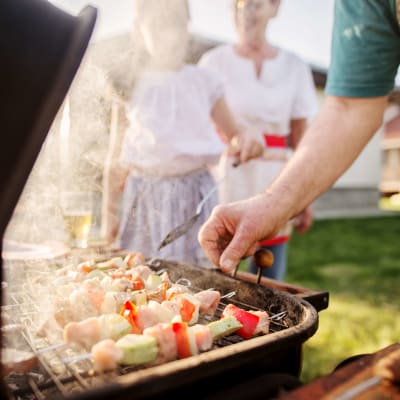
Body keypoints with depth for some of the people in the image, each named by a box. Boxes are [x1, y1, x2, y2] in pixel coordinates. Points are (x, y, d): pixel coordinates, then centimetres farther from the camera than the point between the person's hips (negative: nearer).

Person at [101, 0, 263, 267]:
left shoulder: (203, 82, 4)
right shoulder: (129, 85, 2)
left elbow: (234, 136, 11)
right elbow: (119, 158, 6)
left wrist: (247, 143, -13)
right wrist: (110, 215, 5)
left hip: (195, 195, 1)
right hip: (145, 200, 0)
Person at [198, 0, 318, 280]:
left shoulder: (294, 67, 8)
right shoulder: (215, 61, 3)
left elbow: (301, 139, 8)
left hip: (273, 182, 2)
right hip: (224, 176, -1)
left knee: (268, 282, 8)